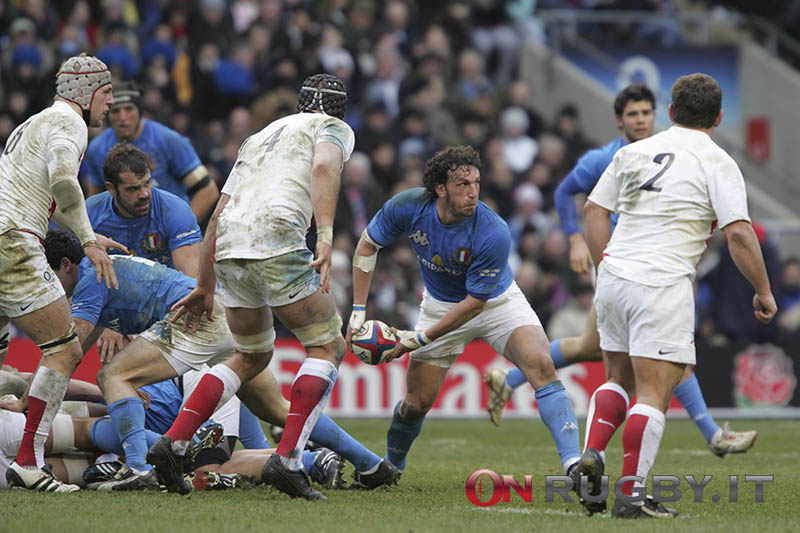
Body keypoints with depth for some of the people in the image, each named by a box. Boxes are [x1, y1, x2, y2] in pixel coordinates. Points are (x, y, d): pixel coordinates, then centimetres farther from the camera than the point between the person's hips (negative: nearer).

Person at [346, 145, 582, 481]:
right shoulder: (409, 207, -24)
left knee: (540, 365, -27)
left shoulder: (494, 233, -34)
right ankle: (391, 465, 33)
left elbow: (475, 302, -26)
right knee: (416, 403, 2)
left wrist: (421, 339, -24)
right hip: (440, 305, 3)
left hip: (497, 301, -3)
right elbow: (368, 245, -5)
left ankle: (573, 461, -32)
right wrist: (358, 311, -11)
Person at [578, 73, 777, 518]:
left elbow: (594, 210, 14)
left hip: (613, 280, 6)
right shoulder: (717, 163, -3)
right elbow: (739, 233, -11)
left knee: (621, 378, 22)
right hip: (663, 286, -6)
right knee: (654, 395, -3)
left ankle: (592, 454, 3)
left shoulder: (633, 152, 12)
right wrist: (764, 291, -1)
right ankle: (631, 497, -8)